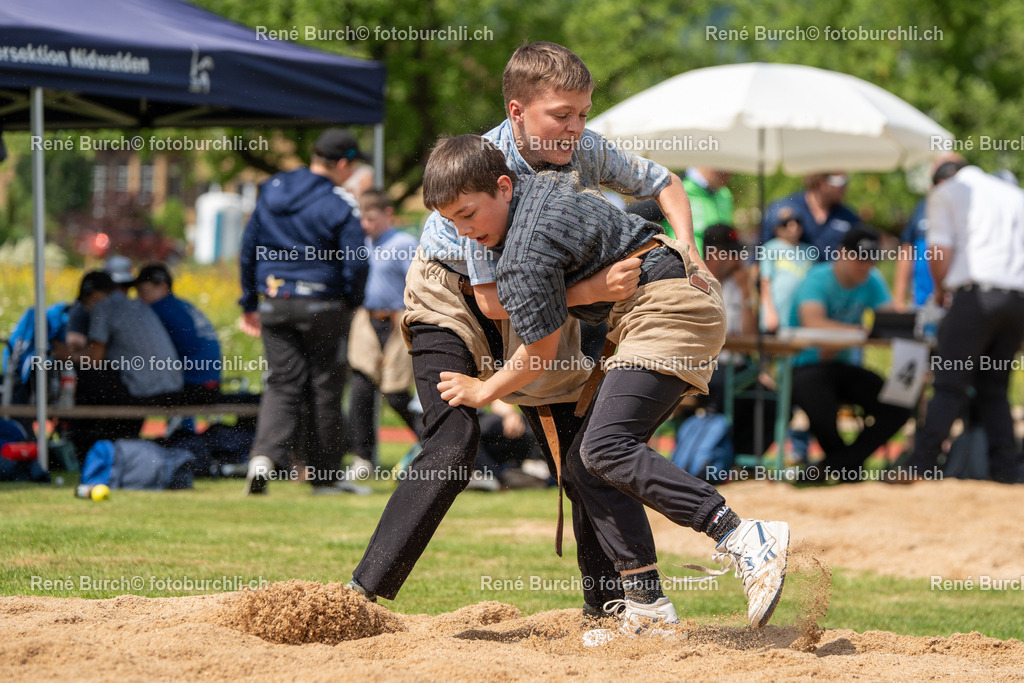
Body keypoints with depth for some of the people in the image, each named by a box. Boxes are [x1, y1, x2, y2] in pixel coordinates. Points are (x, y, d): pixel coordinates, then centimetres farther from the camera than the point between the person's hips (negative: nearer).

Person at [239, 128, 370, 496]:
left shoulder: (271, 190, 6)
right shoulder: (340, 205, -12)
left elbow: (248, 248, 10)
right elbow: (355, 263, -14)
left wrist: (250, 303, 17)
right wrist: (351, 302, 6)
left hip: (274, 304, 4)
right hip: (323, 308, -4)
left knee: (283, 385, 7)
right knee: (325, 389, 8)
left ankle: (264, 457, -16)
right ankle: (325, 475, 15)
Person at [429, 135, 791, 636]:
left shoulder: (522, 260, -16)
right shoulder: (542, 184, 13)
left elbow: (540, 356, -7)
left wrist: (483, 391, 9)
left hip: (668, 308, -11)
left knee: (604, 447, -26)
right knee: (584, 463, 3)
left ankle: (747, 541, -34)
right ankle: (646, 605, -2)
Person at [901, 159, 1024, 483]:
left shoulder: (945, 192, 10)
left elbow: (941, 253, 0)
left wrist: (940, 289, 17)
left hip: (976, 294, -4)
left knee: (950, 384, -4)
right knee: (994, 388, 13)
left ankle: (920, 466, -10)